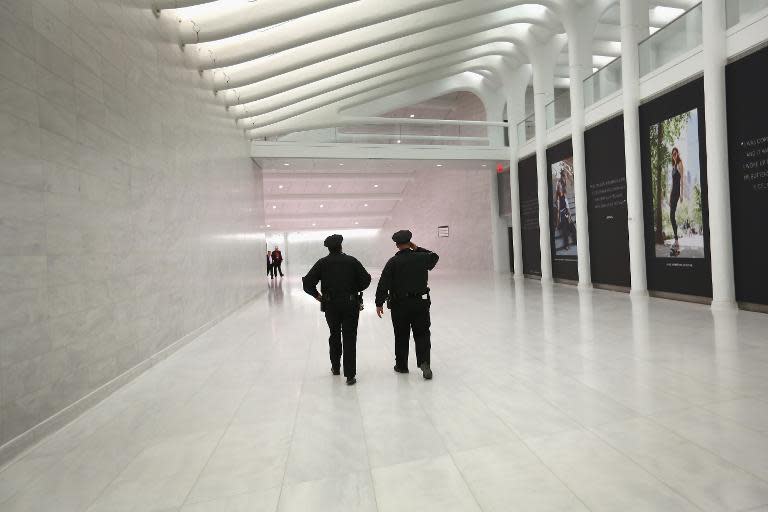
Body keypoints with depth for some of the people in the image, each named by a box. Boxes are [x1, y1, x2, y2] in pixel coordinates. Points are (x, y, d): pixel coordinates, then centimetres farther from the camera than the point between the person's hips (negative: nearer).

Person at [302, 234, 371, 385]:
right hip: (351, 304, -1)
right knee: (349, 338, 2)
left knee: (334, 335, 20)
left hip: (330, 305, 1)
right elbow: (366, 279, -4)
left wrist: (317, 296, 7)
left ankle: (335, 367, 33)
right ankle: (350, 375, 0)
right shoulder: (351, 261, -2)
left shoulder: (322, 263, -1)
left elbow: (307, 282, -6)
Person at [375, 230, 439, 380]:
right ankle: (424, 362, -6)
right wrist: (417, 248, 14)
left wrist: (379, 303, -3)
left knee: (401, 336, 12)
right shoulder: (422, 257, -2)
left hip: (399, 305, -1)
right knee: (422, 334, 10)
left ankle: (401, 365, 24)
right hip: (421, 303, 1)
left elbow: (383, 284, -10)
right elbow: (434, 257, 21)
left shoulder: (393, 262, -8)